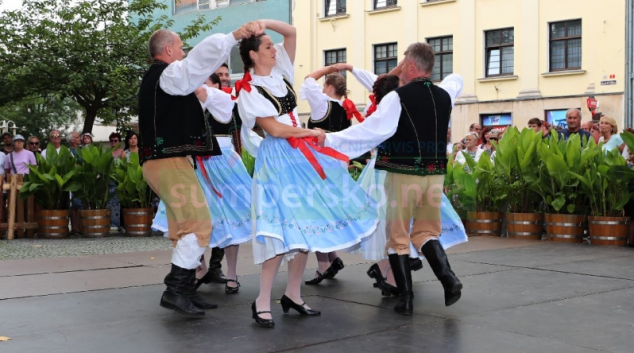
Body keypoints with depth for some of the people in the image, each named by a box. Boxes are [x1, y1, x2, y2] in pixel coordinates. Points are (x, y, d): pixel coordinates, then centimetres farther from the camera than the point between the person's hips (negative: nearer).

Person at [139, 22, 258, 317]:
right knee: (199, 224, -12)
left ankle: (184, 289, 14)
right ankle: (175, 290, -11)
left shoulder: (156, 79, 21)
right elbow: (207, 53, -20)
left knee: (186, 227, 11)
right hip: (171, 161, -10)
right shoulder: (168, 74, -9)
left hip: (164, 160, 10)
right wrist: (234, 37, -9)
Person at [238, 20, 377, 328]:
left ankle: (293, 294, 16)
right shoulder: (249, 90, -9)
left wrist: (265, 23, 0)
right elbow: (274, 129, -14)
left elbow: (292, 32, 13)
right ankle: (262, 302, -5)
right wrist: (311, 133, -6)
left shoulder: (280, 72, 10)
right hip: (279, 159, -8)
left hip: (302, 154, 8)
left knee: (307, 225, 6)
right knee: (286, 230, -13)